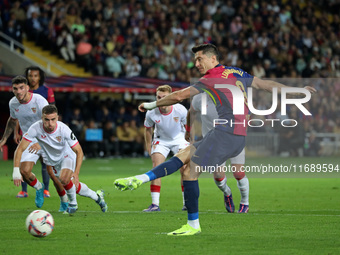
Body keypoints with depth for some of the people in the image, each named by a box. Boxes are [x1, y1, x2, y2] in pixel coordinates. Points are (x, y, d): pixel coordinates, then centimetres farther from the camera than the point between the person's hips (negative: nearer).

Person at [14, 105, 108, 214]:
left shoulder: (64, 129, -32)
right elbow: (20, 149, -27)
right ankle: (96, 196, 33)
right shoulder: (36, 128, -30)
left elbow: (79, 152, -25)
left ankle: (73, 203, -2)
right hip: (52, 162, 3)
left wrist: (76, 173, -35)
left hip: (67, 156, -3)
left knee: (64, 178, -30)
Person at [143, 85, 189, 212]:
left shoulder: (180, 110, -25)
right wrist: (149, 147, 2)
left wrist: (191, 144, -2)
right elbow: (148, 129, -1)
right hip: (161, 141, 0)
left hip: (179, 139, 0)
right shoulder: (151, 113, -23)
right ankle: (155, 204, -14)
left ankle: (186, 203, 1)